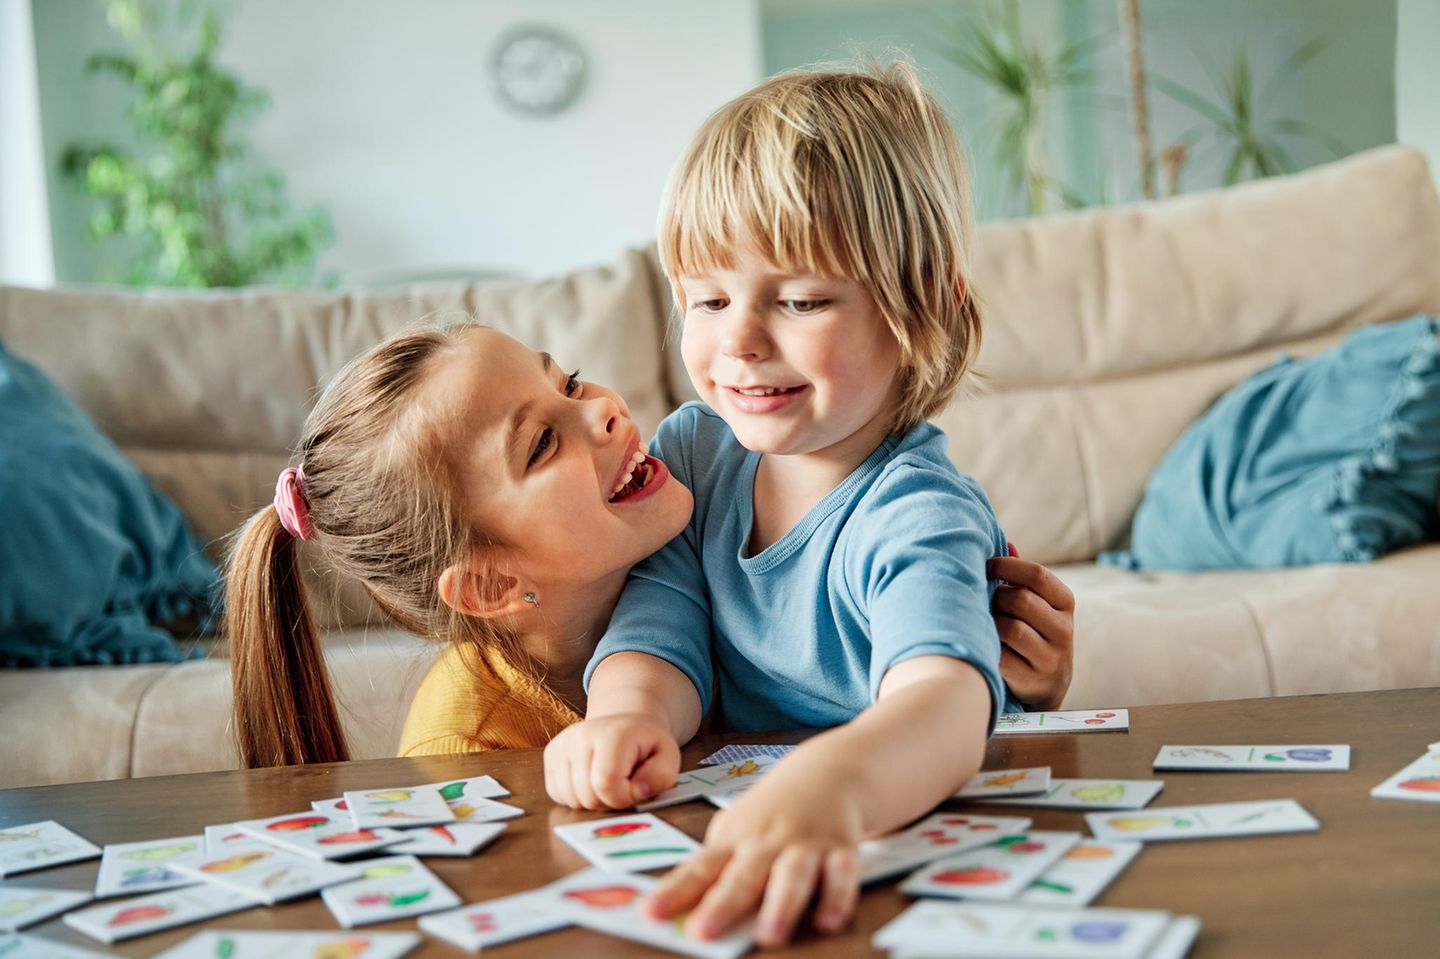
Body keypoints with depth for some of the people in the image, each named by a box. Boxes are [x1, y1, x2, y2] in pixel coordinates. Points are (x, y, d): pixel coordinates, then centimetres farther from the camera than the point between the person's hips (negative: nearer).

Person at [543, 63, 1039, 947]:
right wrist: (631, 714, -26)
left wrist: (828, 788, -55)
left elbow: (946, 701, -35)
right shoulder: (694, 450, 1)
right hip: (721, 835, 6)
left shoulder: (911, 514, -18)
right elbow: (662, 629, -3)